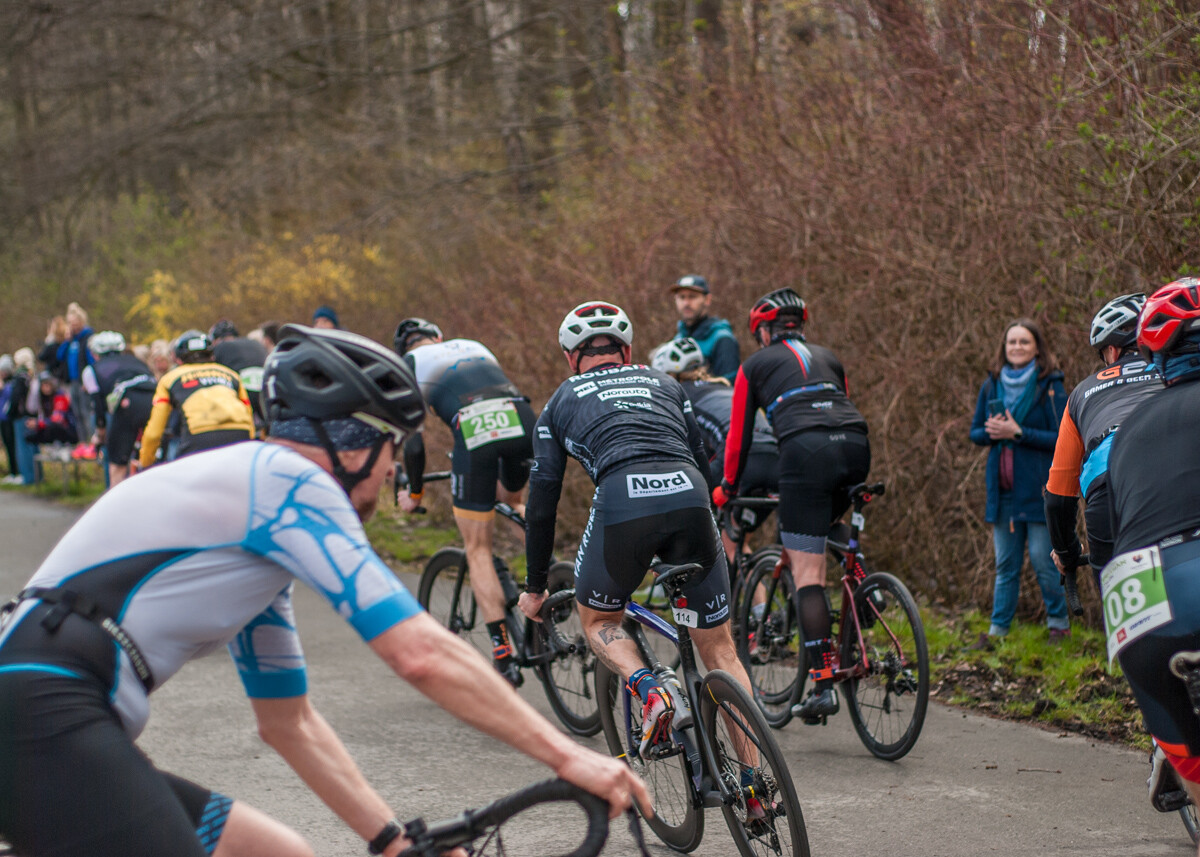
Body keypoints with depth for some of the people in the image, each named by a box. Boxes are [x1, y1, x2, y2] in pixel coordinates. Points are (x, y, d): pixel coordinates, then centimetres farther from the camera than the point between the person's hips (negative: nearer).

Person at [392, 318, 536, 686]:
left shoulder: (410, 365, 21)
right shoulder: (474, 346, 34)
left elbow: (413, 441, 14)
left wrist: (413, 492, 28)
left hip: (475, 433, -4)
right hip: (523, 421, 4)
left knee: (478, 550, 6)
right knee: (510, 500, 37)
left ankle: (503, 655, -3)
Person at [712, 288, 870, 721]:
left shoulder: (755, 365, 20)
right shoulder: (828, 357, 31)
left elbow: (739, 435, 22)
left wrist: (728, 487, 35)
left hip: (805, 451, -5)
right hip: (856, 448, 5)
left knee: (807, 572, -4)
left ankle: (824, 685, -10)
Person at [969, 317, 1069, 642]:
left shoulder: (1049, 387, -6)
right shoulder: (991, 385, 9)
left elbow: (1062, 438, -10)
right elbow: (975, 432, 15)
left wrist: (1018, 433, -18)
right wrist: (991, 432, -8)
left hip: (1039, 488, -5)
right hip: (1002, 489, 5)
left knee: (1043, 560, -3)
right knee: (1005, 564, 10)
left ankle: (1059, 624, 12)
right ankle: (998, 628, 14)